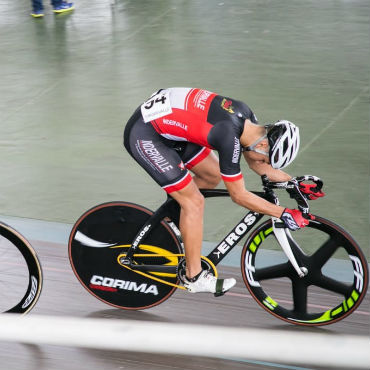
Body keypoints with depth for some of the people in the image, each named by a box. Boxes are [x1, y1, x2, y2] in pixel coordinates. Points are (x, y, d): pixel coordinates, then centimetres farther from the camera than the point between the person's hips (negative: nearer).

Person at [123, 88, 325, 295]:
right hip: (144, 135, -9)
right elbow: (239, 195, -18)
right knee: (194, 202, -8)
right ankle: (194, 278, 4)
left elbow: (257, 165, 15)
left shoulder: (245, 115, -3)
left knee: (212, 176, 15)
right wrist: (283, 214, -15)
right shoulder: (229, 136, -28)